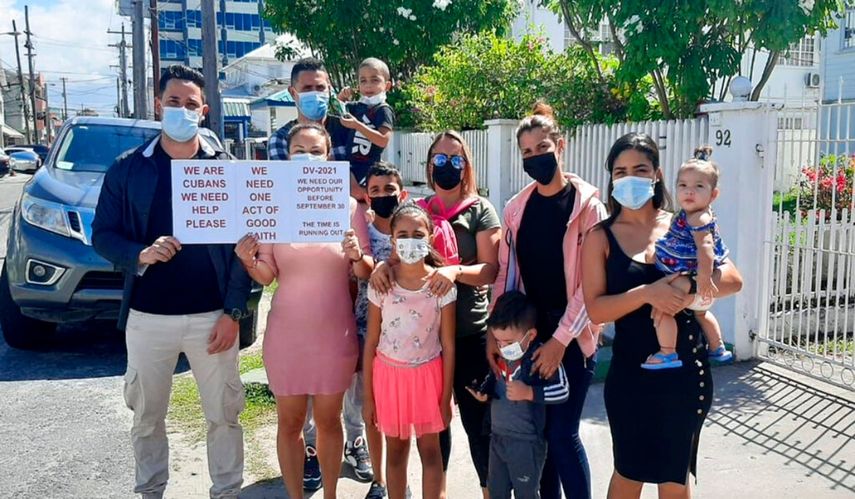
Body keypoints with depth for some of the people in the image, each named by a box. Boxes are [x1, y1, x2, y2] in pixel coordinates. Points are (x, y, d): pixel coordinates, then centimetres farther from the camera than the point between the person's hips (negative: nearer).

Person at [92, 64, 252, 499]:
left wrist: (233, 312, -7)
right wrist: (140, 254, -18)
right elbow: (102, 235, 4)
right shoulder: (128, 169, 3)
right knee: (147, 416, 15)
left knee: (223, 414, 9)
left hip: (212, 316, -1)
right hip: (147, 316, 1)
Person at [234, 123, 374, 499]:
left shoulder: (347, 205, -6)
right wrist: (248, 261, -22)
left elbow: (367, 272, -4)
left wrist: (357, 257, -25)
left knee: (329, 420, 15)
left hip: (334, 332, 0)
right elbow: (266, 276, -2)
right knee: (290, 422, 12)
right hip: (287, 331, 1)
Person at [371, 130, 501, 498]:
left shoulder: (480, 210, -2)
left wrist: (455, 271, -29)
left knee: (477, 420, 1)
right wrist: (381, 265, -14)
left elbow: (490, 270, -10)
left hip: (470, 332, -3)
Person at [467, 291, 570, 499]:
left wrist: (528, 393, -28)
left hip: (526, 442, -7)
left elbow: (562, 390, -21)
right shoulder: (502, 354, -1)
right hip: (498, 436, 7)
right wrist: (485, 392, -3)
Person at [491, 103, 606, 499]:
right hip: (528, 333, 4)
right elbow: (505, 274, 8)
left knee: (562, 434, -3)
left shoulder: (586, 204, -7)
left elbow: (590, 282, -12)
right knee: (540, 430, 11)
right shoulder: (516, 208, 7)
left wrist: (560, 339, -16)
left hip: (571, 336, -4)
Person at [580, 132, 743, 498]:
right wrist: (647, 294, -26)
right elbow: (595, 309, -12)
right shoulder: (601, 237, -4)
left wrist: (689, 286, -22)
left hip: (686, 370, 2)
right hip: (630, 373, -2)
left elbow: (733, 279, -4)